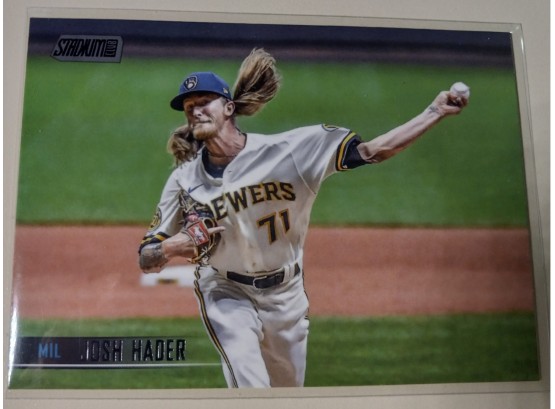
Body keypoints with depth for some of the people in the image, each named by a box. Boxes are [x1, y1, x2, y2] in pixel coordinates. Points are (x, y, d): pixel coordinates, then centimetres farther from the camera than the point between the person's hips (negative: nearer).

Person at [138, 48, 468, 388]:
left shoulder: (286, 149, -17)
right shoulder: (185, 180, -12)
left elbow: (370, 151, -19)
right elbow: (146, 261, -9)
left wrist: (435, 112, -25)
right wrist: (172, 247, -33)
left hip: (286, 293, 1)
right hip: (226, 292, -1)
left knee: (289, 385, 19)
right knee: (250, 383, -20)